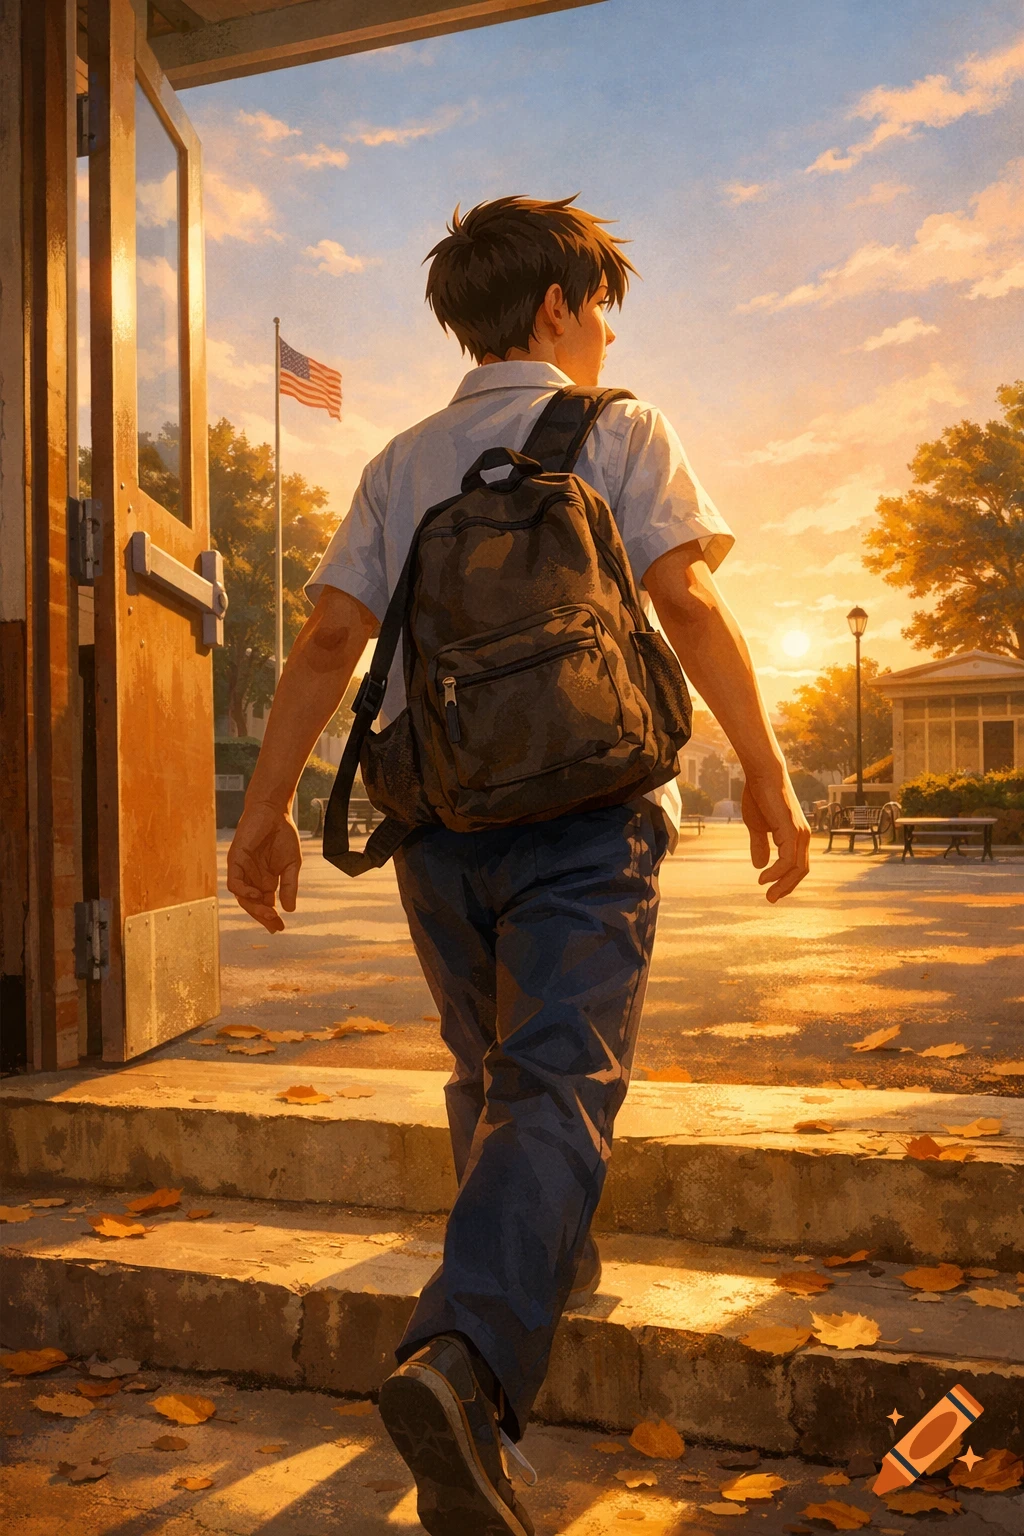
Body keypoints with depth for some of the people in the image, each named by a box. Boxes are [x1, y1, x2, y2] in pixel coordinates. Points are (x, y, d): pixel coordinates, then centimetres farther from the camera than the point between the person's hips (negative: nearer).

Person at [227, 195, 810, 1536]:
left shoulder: (404, 461, 14)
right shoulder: (618, 431, 4)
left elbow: (328, 636, 5)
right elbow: (688, 603, -8)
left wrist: (266, 809, 6)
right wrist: (767, 773, -6)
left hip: (438, 815, 5)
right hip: (582, 803, -4)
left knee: (490, 1068, 21)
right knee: (557, 1086, -9)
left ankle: (545, 1270, 38)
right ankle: (463, 1358, -27)